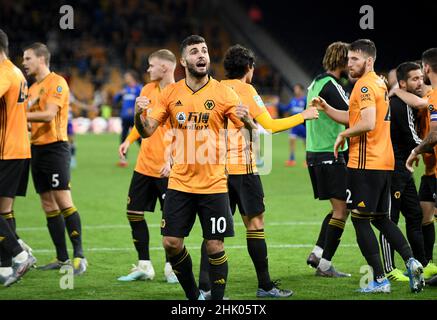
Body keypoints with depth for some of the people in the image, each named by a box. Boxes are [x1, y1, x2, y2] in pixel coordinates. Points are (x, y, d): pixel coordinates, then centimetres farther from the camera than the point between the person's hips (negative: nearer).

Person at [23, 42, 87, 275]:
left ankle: (79, 255, -11)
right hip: (37, 148, 9)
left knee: (63, 201, -13)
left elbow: (48, 115, -20)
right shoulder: (33, 88, 18)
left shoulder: (56, 83, -9)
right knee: (48, 205, 7)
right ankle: (62, 258, 11)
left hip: (55, 146, -9)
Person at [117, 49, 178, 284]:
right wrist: (129, 140, 7)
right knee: (134, 212, 7)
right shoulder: (148, 90, 8)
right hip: (144, 165, 7)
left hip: (166, 169, -7)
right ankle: (144, 266, 15)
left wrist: (171, 160, -24)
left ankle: (171, 268, 12)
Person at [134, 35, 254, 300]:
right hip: (180, 183, 3)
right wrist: (140, 114, -18)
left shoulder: (223, 92, -3)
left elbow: (251, 132, -4)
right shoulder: (171, 93, 4)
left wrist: (246, 120, -27)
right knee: (172, 243, 2)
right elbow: (147, 130, 3)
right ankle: (194, 297, 20)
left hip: (214, 184, -3)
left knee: (215, 246, -3)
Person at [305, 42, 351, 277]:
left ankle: (317, 253, 14)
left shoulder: (316, 83, 13)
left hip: (314, 152, 10)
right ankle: (325, 265, -4)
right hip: (331, 154, -10)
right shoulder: (330, 86, -16)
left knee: (339, 208, 18)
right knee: (341, 209, -5)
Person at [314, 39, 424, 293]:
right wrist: (326, 108, 12)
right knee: (381, 218, 17)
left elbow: (368, 123, -25)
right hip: (384, 161, 10)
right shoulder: (379, 83, 18)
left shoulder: (365, 86, -13)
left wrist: (343, 135, -10)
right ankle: (411, 260, 1)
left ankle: (380, 280, -4)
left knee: (360, 219, -3)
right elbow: (353, 117, 23)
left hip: (365, 163, -10)